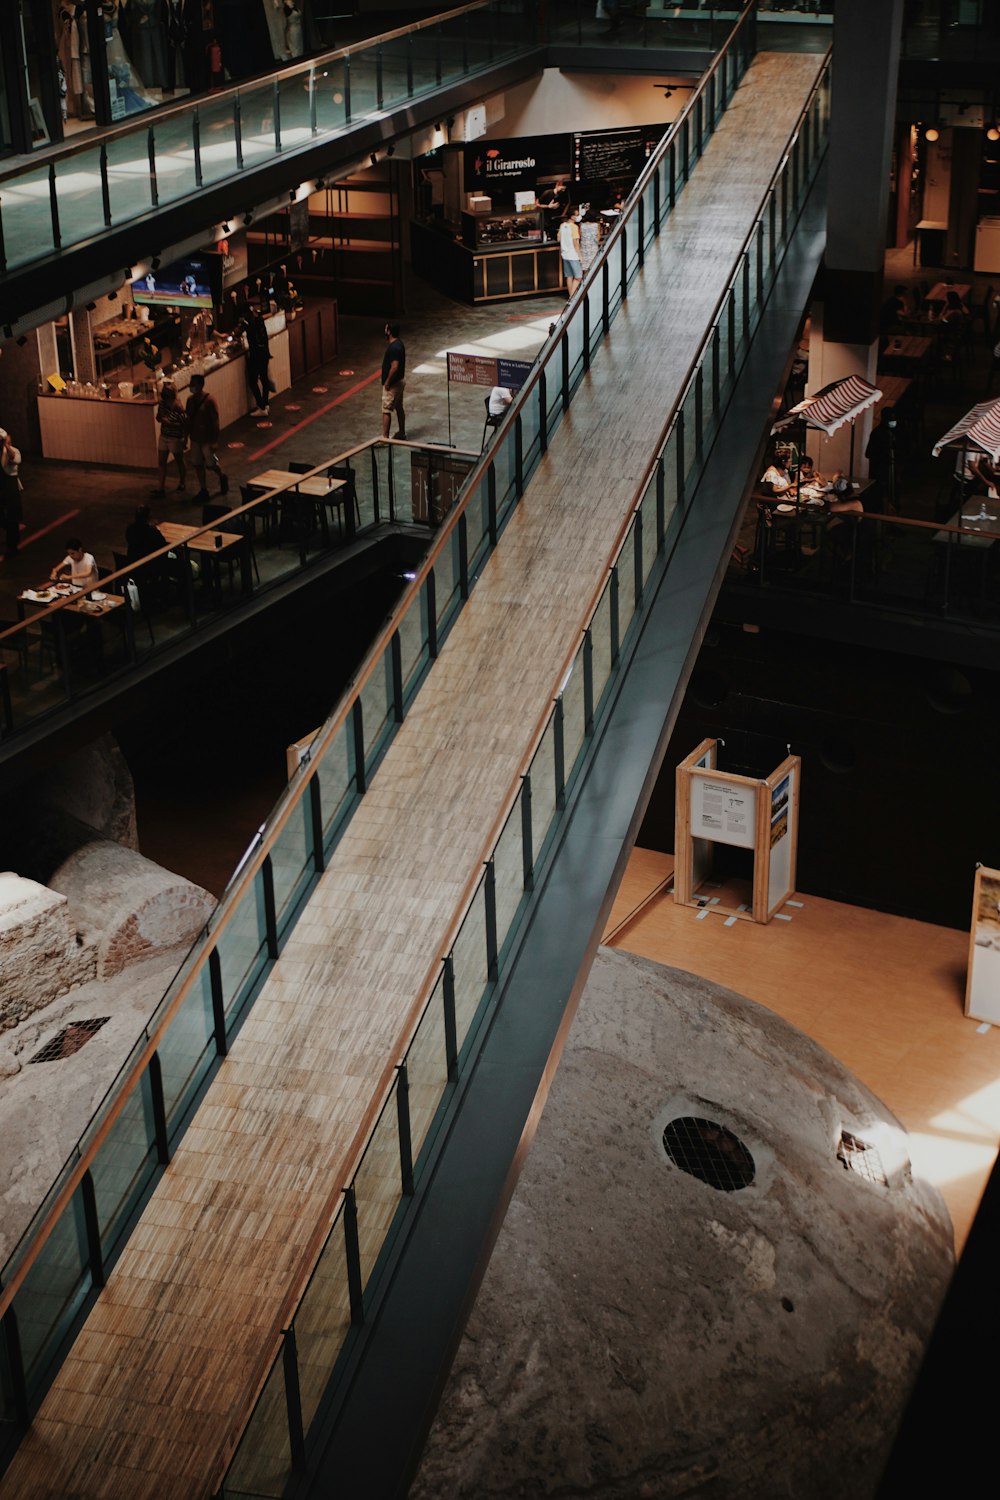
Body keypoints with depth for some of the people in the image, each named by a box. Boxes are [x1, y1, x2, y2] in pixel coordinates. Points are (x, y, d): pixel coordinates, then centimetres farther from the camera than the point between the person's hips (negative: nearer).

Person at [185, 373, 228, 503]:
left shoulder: (209, 400, -18)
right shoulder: (190, 400, 1)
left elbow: (215, 422, -16)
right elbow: (188, 419, 10)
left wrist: (214, 441, -17)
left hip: (207, 439, -6)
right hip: (195, 439, 6)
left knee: (211, 464, 5)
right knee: (198, 465, 10)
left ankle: (222, 478, 36)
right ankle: (203, 491, 21)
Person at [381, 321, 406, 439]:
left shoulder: (394, 348, -27)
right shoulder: (399, 343, 4)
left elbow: (394, 367, -31)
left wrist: (387, 382, -22)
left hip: (393, 384, -10)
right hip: (400, 380, 10)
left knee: (386, 410, -5)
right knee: (399, 408, 21)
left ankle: (385, 438, -3)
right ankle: (401, 433, 32)